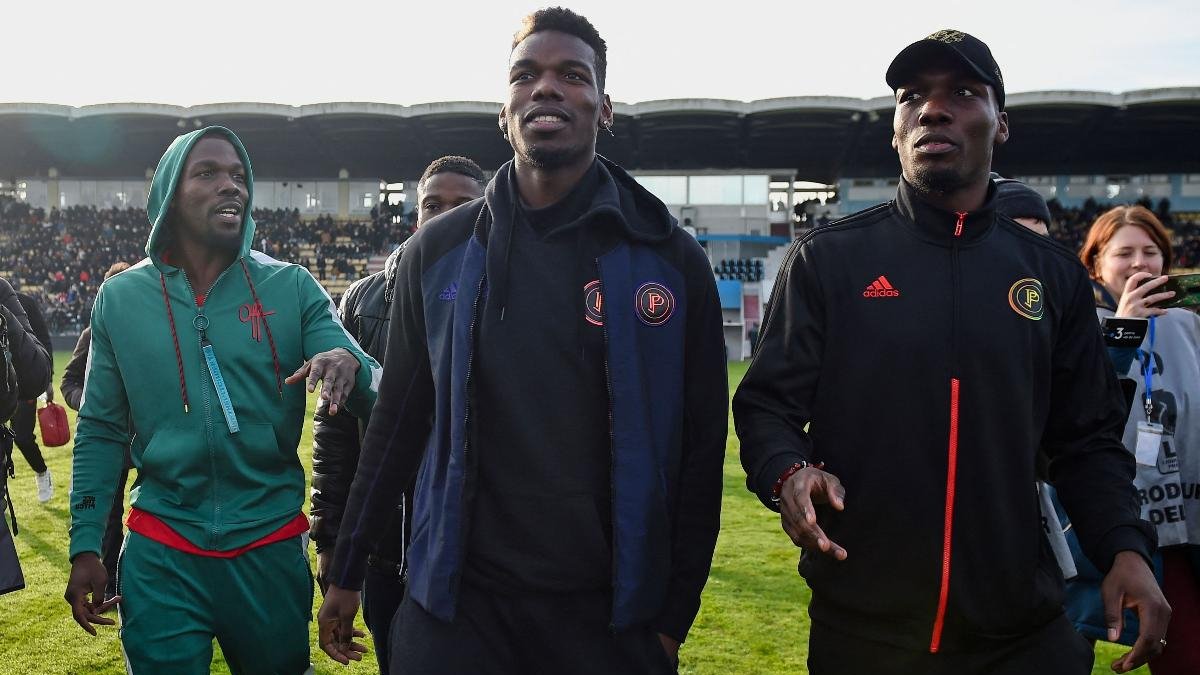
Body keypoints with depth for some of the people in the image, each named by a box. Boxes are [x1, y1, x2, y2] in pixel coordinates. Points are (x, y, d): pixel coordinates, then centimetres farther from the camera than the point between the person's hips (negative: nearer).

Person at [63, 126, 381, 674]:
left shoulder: (291, 289, -2)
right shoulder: (121, 296, 2)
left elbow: (373, 396, -7)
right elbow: (101, 431, 7)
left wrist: (348, 363, -30)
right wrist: (85, 547, 2)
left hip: (271, 547, 0)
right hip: (160, 554, 0)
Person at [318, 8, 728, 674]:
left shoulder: (669, 258, -3)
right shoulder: (438, 250, 2)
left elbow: (699, 447, -1)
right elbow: (397, 419, 8)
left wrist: (675, 613, 0)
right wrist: (347, 570, 10)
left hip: (608, 612, 0)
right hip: (456, 599, 1)